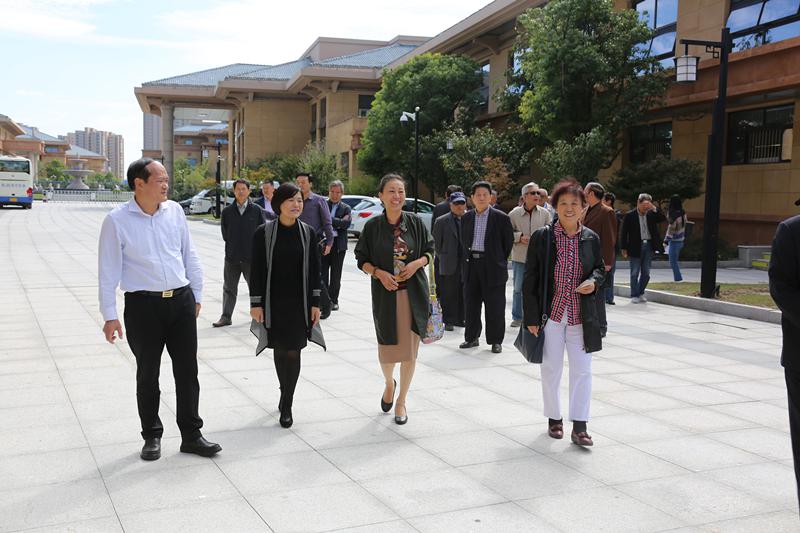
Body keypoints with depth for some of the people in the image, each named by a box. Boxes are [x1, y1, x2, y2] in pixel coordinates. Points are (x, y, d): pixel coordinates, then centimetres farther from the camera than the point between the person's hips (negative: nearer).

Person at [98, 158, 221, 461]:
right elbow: (108, 270, -4)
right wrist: (109, 316, -6)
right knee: (147, 375, 8)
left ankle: (191, 435, 19)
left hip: (181, 300, 3)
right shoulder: (117, 221, -7)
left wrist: (196, 295, 15)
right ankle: (152, 437, 24)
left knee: (187, 370, 7)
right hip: (143, 305, -3)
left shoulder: (174, 211, 4)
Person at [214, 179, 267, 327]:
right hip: (232, 257, 2)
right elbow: (224, 233, 10)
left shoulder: (257, 210, -2)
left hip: (252, 257, -2)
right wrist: (233, 246, 6)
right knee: (229, 288, 7)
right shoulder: (227, 211, 3)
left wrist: (254, 247, -1)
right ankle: (226, 317, 14)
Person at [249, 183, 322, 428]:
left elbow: (314, 270, 4)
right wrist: (256, 303, -6)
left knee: (293, 351, -2)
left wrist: (315, 303, 1)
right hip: (273, 302, 0)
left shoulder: (308, 232, 1)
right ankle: (286, 395, 31)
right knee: (279, 350, 9)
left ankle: (286, 406, 7)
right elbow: (257, 270, -3)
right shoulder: (264, 232, -5)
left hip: (299, 302, 1)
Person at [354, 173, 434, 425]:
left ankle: (401, 400, 21)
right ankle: (389, 383, 40)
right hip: (385, 294, 0)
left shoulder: (415, 222, -1)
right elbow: (362, 259, 2)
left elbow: (429, 252, 7)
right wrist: (378, 273, -15)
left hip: (414, 293, 0)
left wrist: (417, 263, -13)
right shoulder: (373, 226, -3)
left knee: (409, 349, 3)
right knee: (386, 348, 5)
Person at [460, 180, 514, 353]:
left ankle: (495, 341, 11)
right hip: (471, 264, 4)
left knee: (494, 306, 1)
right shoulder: (467, 218, 9)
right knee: (471, 304, 10)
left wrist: (500, 260, 4)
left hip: (492, 267, -4)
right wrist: (469, 256, 12)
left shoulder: (501, 218, -4)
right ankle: (471, 337, 22)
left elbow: (508, 242, 2)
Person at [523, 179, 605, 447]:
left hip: (581, 315, 2)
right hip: (551, 313, -2)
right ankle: (554, 419, 27)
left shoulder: (591, 239, 2)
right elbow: (530, 278, -4)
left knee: (582, 370, 2)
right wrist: (531, 317, -8)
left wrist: (594, 282, -9)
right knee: (551, 369, 9)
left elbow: (600, 269, 17)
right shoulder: (542, 237, -6)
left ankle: (579, 427, 10)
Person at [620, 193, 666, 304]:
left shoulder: (651, 214, 7)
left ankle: (641, 293, 23)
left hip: (649, 246, 4)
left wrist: (654, 208, -13)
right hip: (636, 247, -4)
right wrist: (624, 248, -8)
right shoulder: (630, 215, -4)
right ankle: (634, 295, 8)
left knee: (646, 273, 9)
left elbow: (663, 219, -3)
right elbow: (624, 232, -4)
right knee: (635, 273, 1)